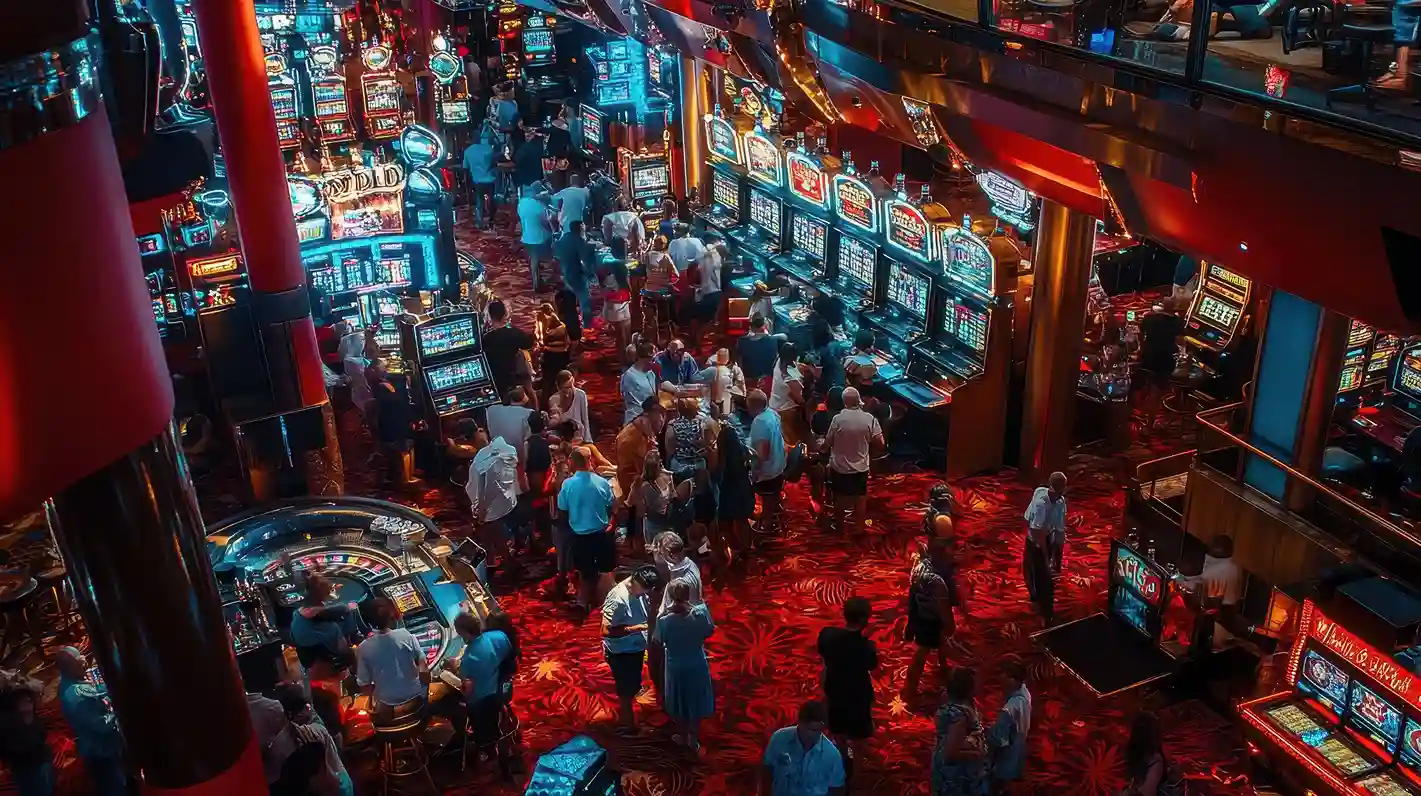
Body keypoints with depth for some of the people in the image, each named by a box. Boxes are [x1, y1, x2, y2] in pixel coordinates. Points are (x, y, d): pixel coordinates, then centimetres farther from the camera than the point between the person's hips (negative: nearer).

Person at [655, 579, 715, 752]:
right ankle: (694, 740, 38)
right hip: (697, 666, 1)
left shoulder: (664, 619, -27)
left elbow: (659, 644, -10)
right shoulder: (700, 612, -23)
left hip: (676, 668, -1)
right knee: (695, 703, 22)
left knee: (680, 704, 24)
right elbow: (709, 632, -6)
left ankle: (684, 737, 44)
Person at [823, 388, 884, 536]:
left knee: (840, 497, 18)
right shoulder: (869, 418, -14)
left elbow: (828, 442, -11)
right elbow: (879, 442, -10)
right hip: (861, 467, 1)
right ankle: (859, 526, 31)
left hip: (839, 467, -1)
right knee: (860, 497, 20)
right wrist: (870, 453, 10)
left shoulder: (838, 418, -20)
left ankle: (839, 526, 32)